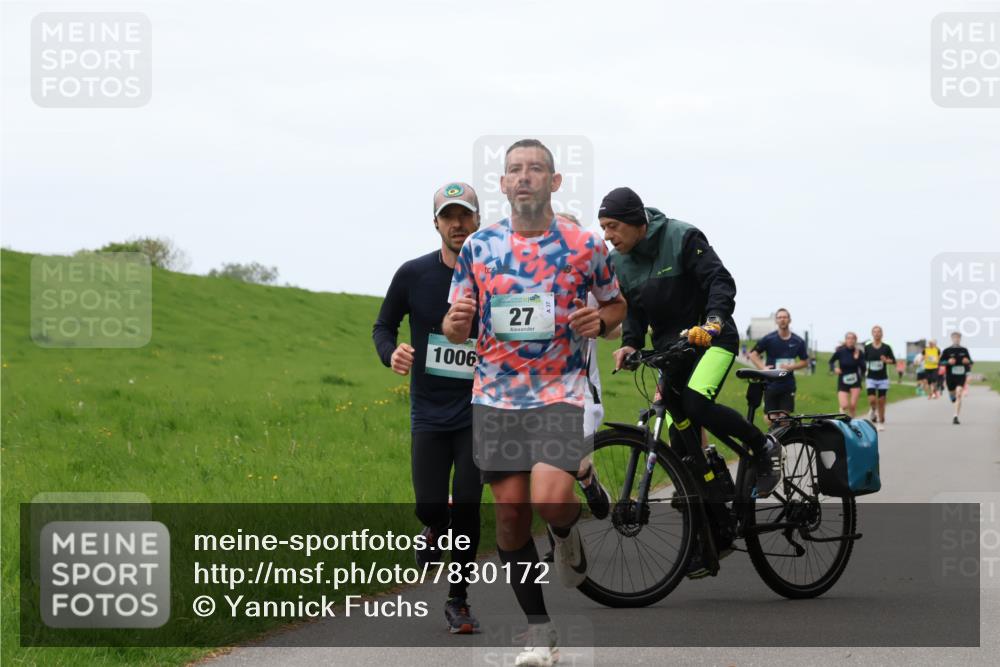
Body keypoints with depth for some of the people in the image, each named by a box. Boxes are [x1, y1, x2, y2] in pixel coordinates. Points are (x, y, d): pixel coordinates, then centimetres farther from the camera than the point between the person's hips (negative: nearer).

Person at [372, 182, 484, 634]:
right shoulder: (414, 275, -3)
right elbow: (384, 326, 7)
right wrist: (391, 354, -14)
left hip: (477, 412, -1)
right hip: (429, 412, 1)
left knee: (467, 506, -5)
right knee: (430, 506, -5)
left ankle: (458, 600, 12)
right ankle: (436, 530, 34)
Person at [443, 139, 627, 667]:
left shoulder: (584, 245, 0)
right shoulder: (478, 246, 4)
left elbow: (616, 305, 14)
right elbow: (455, 329, 10)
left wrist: (599, 321, -9)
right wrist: (455, 322, -15)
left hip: (560, 391, -2)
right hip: (496, 394, 2)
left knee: (549, 500, -21)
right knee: (510, 511, 1)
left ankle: (567, 534, 17)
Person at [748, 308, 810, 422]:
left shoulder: (798, 341, 1)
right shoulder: (769, 339, -4)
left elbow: (805, 362, 10)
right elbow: (753, 354, 1)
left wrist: (790, 367, -9)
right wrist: (763, 368, -15)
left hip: (788, 386, 1)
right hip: (771, 385, -1)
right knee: (770, 419, -4)